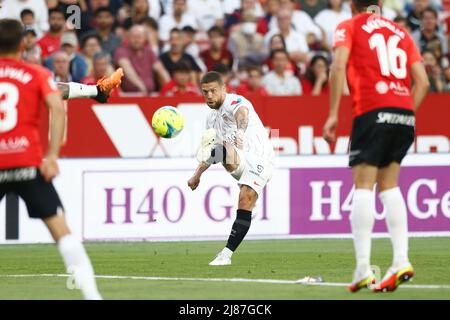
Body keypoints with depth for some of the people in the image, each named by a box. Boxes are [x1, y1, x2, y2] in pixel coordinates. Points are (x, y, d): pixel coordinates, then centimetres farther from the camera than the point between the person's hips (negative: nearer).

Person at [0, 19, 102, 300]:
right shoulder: (37, 74, 6)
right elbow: (57, 107, -9)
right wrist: (52, 155, -10)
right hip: (28, 162, -1)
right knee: (59, 226, 0)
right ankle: (90, 291, -8)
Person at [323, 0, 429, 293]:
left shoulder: (349, 27, 8)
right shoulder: (401, 33, 21)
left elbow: (339, 66, -8)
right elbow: (422, 81, 13)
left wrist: (333, 114, -7)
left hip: (372, 111, -5)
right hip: (405, 112, 5)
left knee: (363, 185, -4)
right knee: (389, 184, 11)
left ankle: (363, 269, -12)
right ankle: (401, 261, -2)